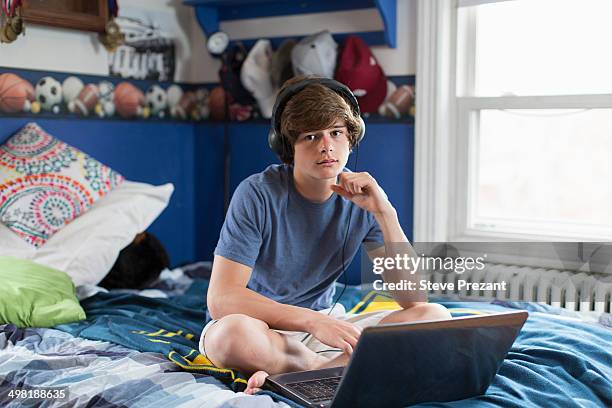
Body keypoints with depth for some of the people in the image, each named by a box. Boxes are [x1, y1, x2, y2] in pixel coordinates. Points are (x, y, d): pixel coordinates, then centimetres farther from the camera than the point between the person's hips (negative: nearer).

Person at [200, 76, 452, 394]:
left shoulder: (361, 199, -5)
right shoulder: (258, 194, -17)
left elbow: (413, 298, -11)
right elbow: (221, 299, -24)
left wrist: (385, 213, -22)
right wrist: (313, 321, -34)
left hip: (322, 325, 4)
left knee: (436, 317, -15)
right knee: (234, 332, -40)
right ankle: (343, 368, -17)